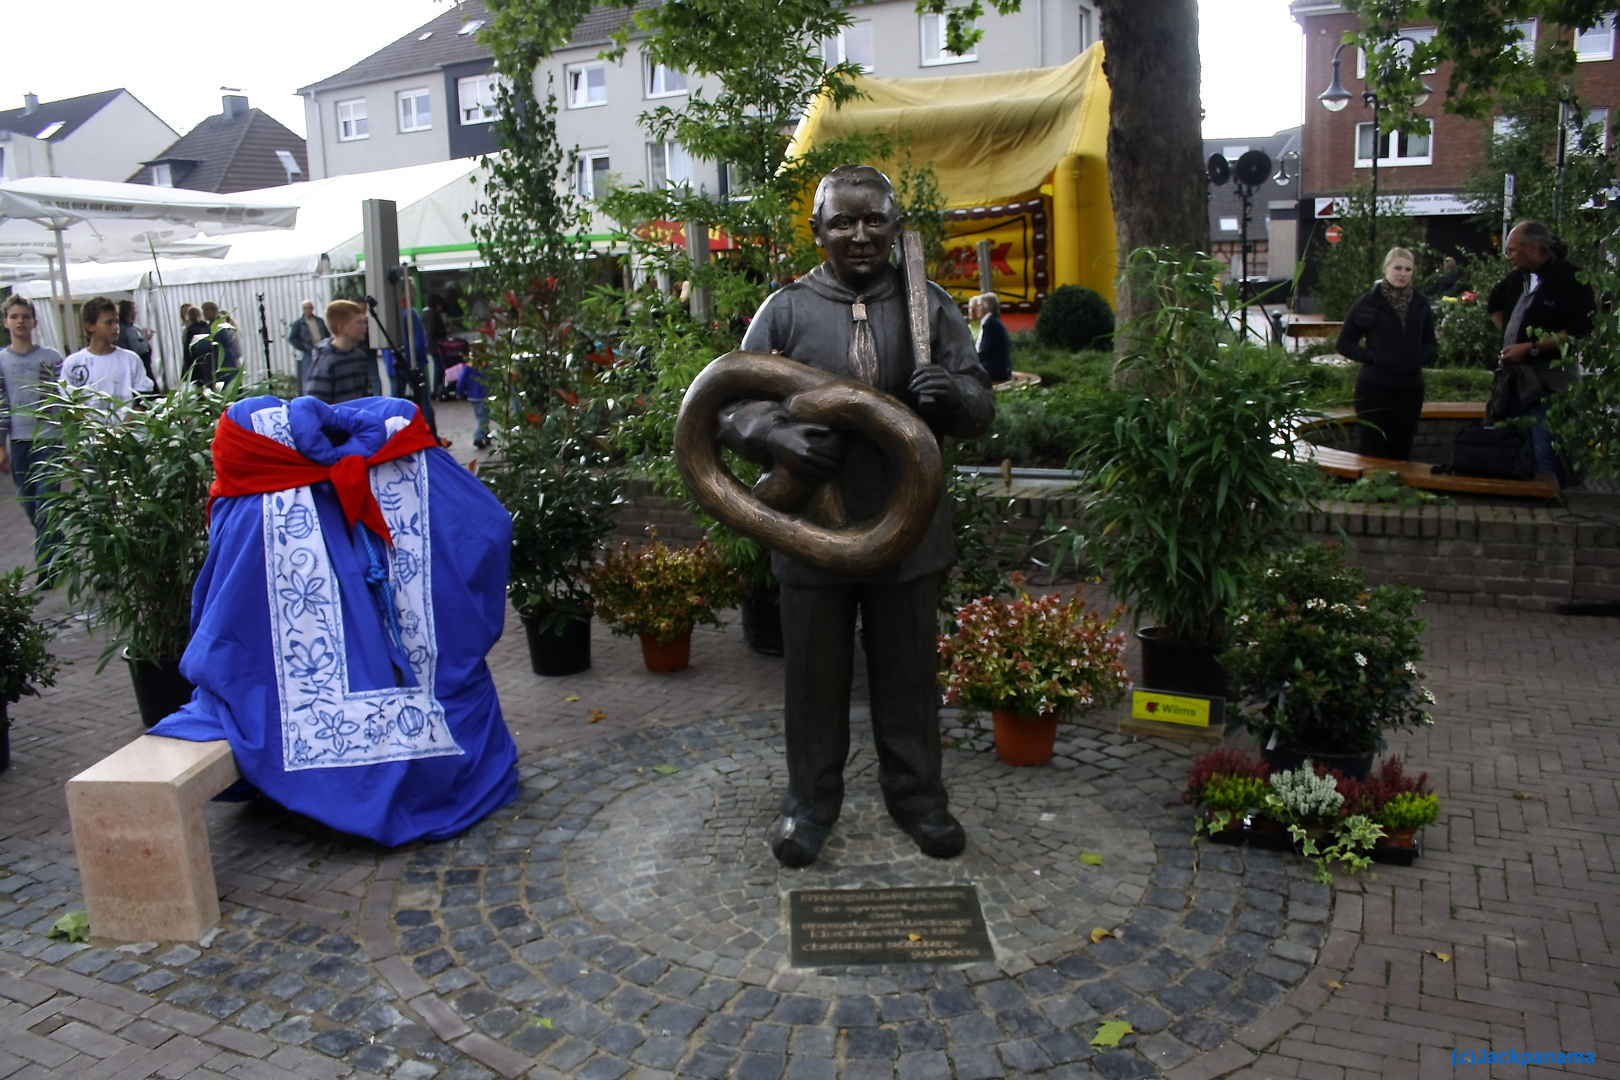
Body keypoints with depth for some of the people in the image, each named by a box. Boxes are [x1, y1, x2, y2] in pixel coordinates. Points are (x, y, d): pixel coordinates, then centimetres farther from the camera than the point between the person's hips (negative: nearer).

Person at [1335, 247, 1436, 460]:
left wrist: (1424, 356, -2)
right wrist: (1369, 356, -15)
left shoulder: (1421, 305, 10)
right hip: (1374, 385, -4)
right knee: (1373, 450, -4)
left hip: (1410, 386, 4)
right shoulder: (1367, 303, -2)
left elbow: (1431, 343, 20)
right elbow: (1344, 343, 1)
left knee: (1401, 452, 9)